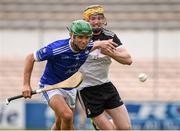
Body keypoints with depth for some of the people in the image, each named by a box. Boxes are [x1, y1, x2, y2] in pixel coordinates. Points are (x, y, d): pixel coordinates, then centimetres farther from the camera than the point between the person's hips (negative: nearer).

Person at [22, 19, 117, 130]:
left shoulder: (88, 47, -15)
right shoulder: (56, 49, -32)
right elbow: (30, 58, -19)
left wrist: (101, 44, -10)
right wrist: (26, 84, -22)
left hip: (70, 87, 6)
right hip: (51, 85, -6)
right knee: (67, 116, -29)